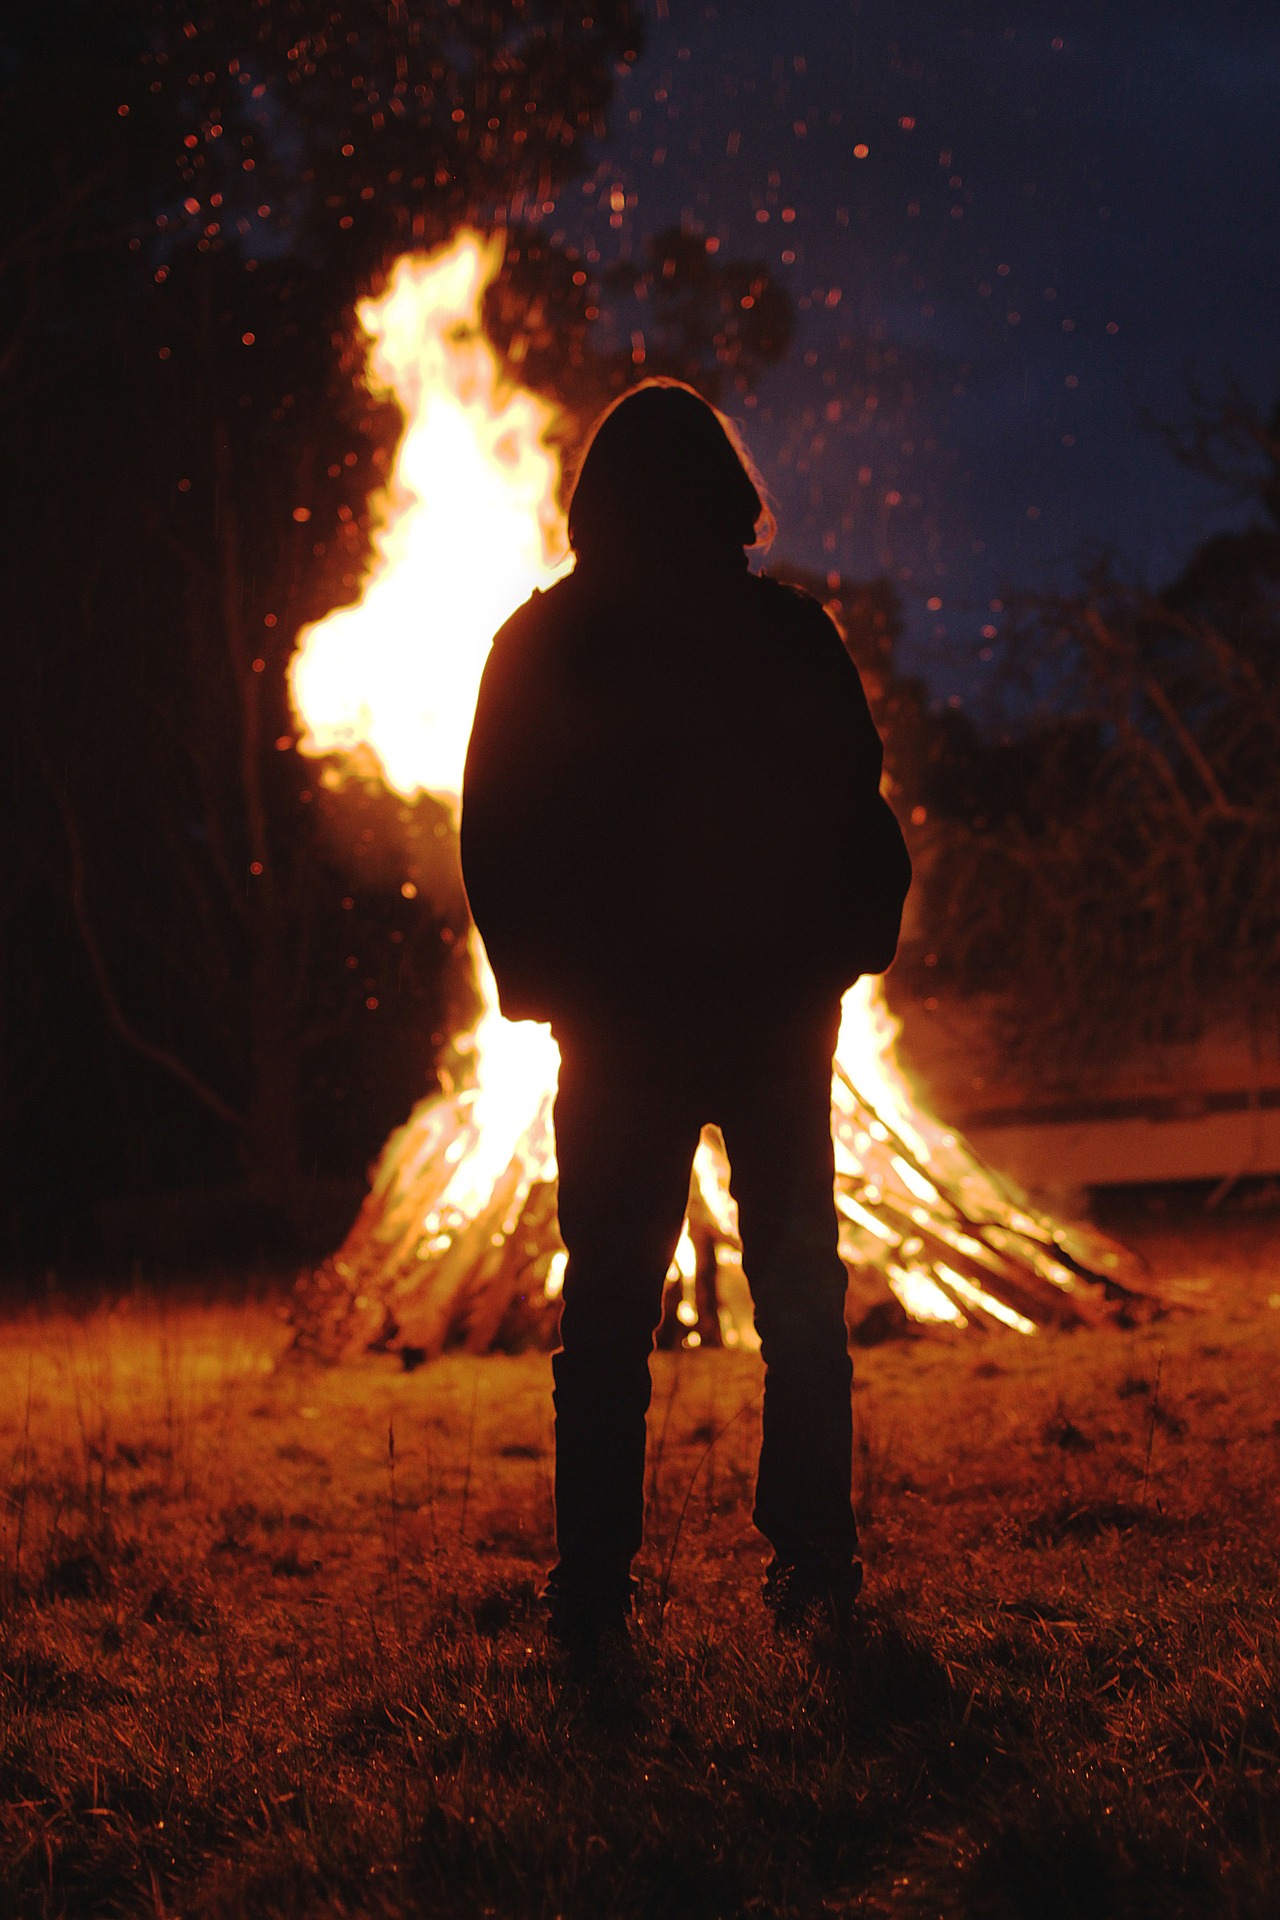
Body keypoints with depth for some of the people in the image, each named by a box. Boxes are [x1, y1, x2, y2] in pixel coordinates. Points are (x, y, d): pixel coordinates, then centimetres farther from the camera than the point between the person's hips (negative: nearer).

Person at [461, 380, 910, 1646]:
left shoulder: (540, 647, -1)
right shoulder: (791, 636, -1)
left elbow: (493, 838, 2)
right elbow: (860, 818, 0)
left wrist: (537, 978, 10)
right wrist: (843, 955, 8)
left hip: (617, 1024, 0)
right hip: (779, 1018, 0)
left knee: (608, 1307, 5)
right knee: (798, 1291, 10)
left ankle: (593, 1582, 3)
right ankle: (812, 1562, 8)